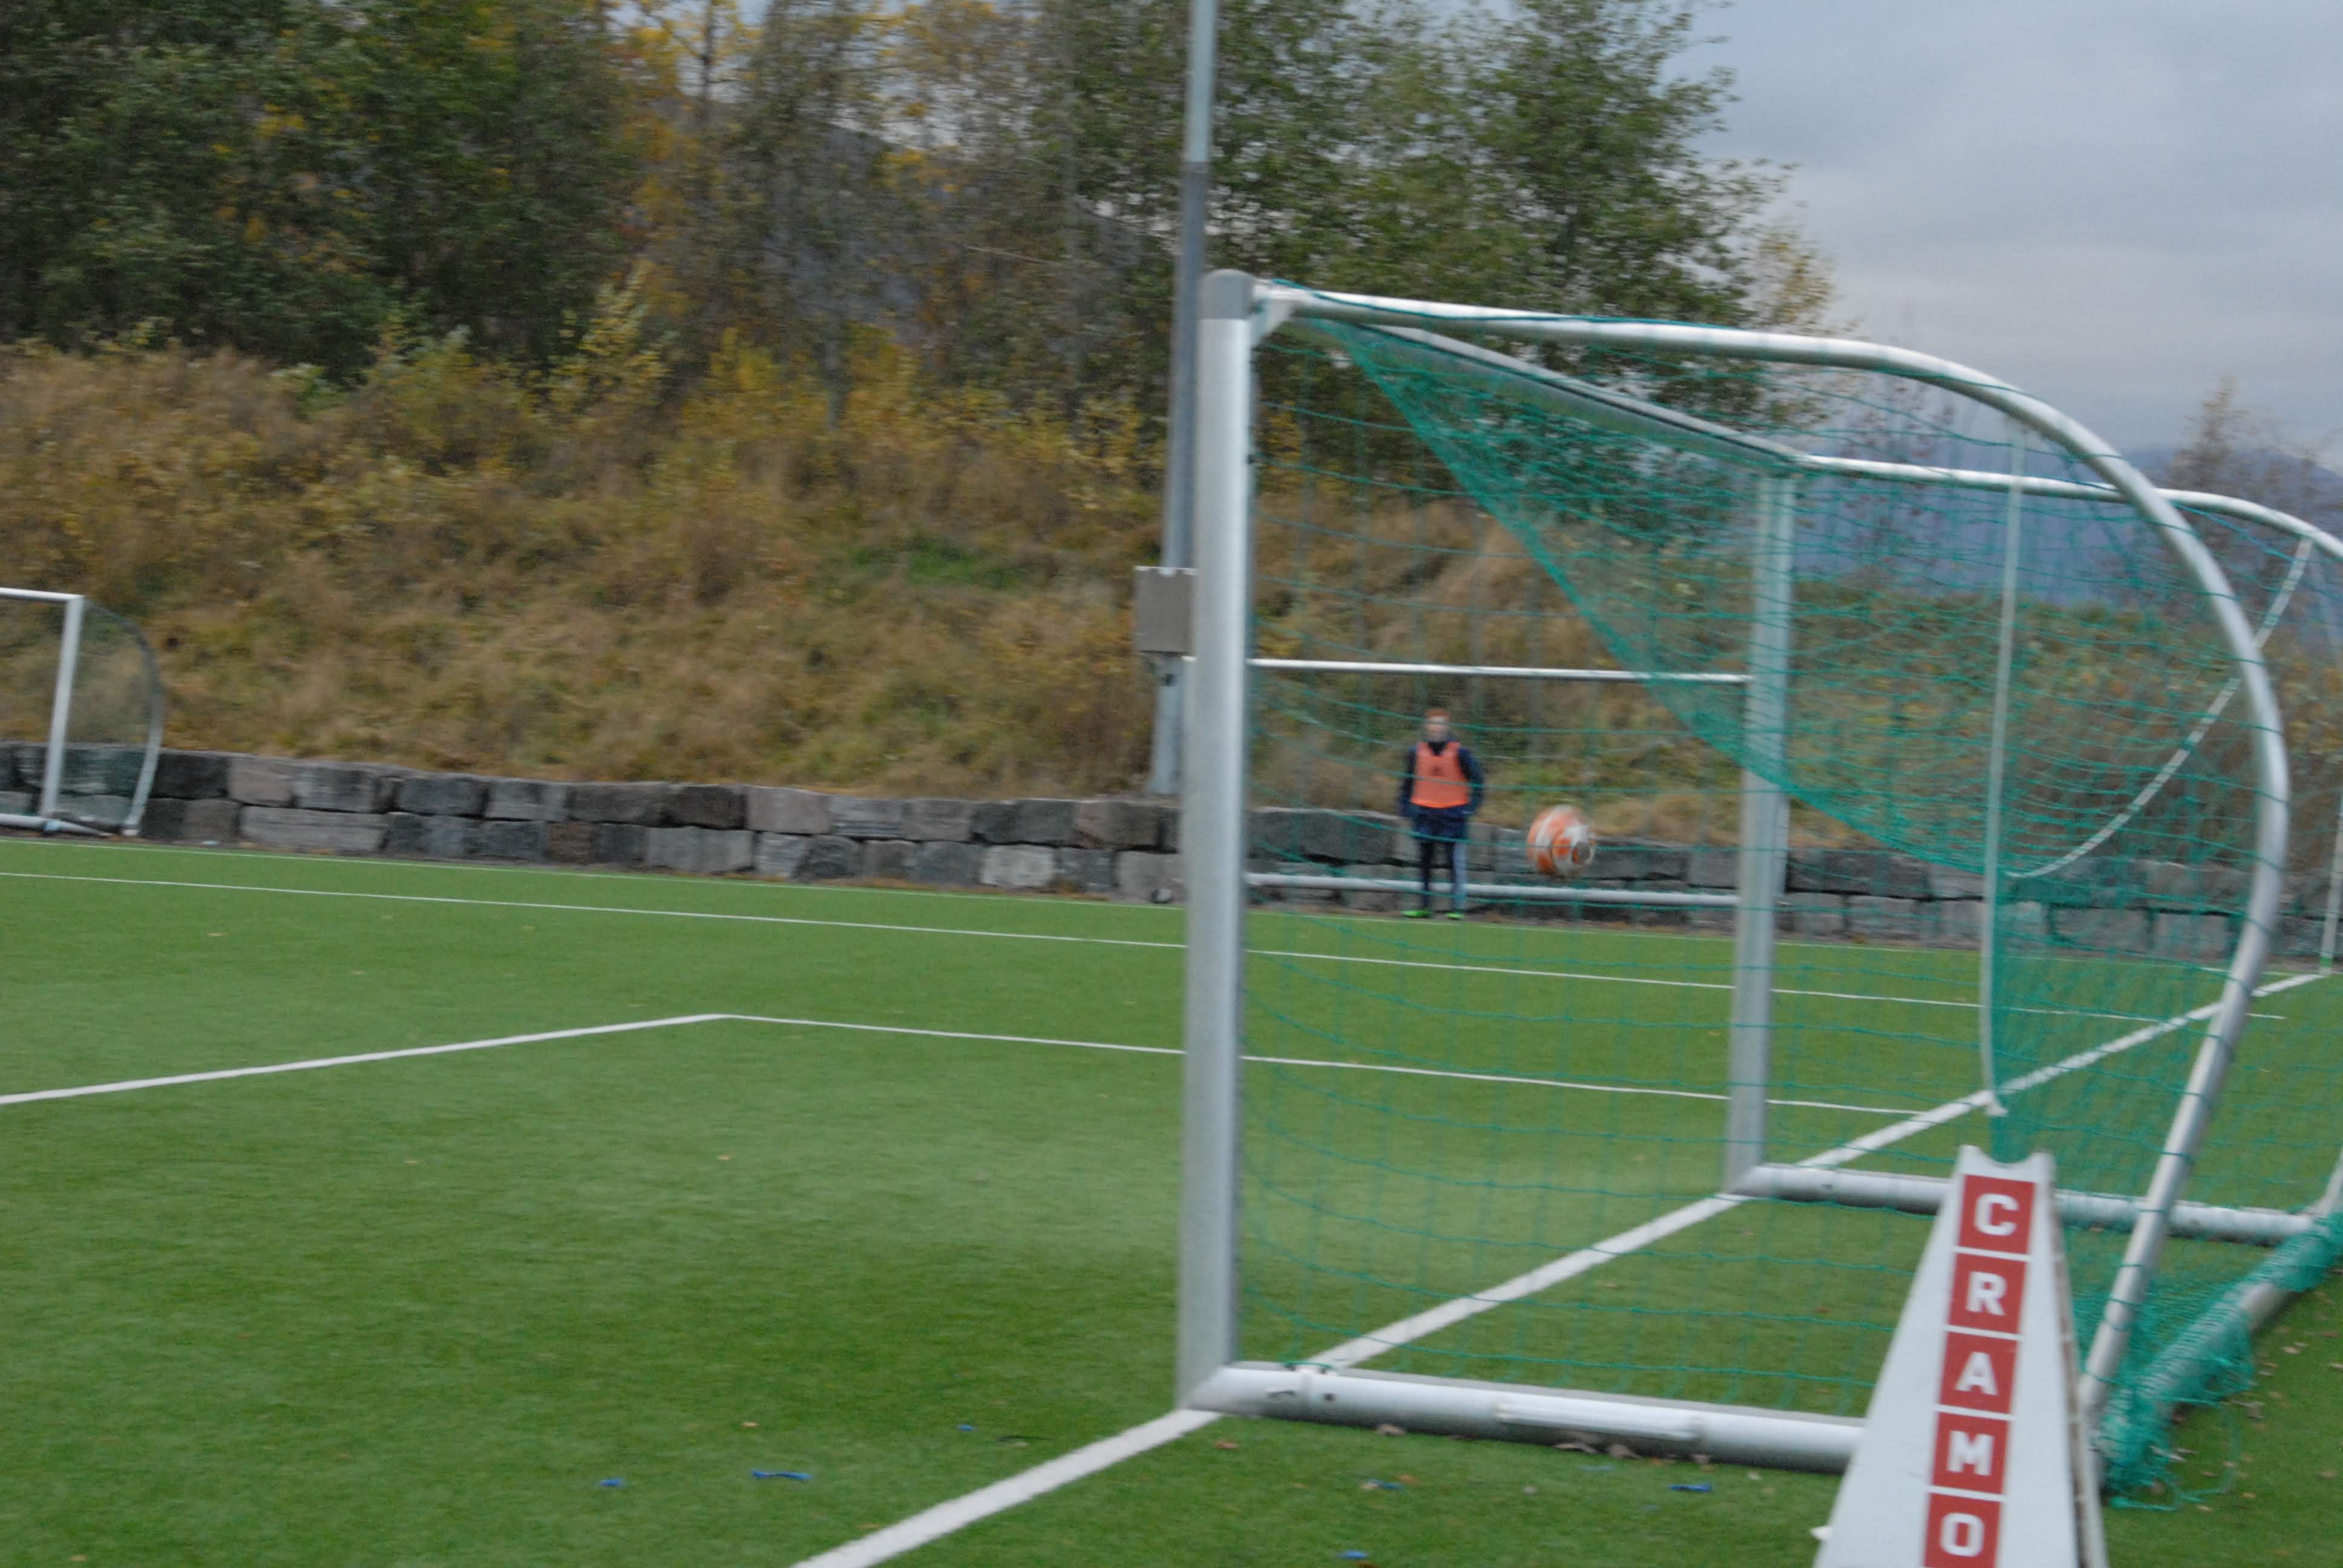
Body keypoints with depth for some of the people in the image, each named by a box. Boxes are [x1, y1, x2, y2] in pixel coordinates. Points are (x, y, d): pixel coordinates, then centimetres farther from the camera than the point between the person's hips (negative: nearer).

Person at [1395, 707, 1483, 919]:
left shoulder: (1460, 752, -2)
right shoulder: (1416, 751, 6)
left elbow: (1475, 779, 4)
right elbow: (1407, 781, 15)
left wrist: (1472, 805, -6)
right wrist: (1406, 808, 9)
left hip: (1452, 814, -3)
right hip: (1424, 812, 3)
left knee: (1454, 862, -5)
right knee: (1424, 861, 4)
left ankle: (1457, 907, -2)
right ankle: (1424, 906, 10)